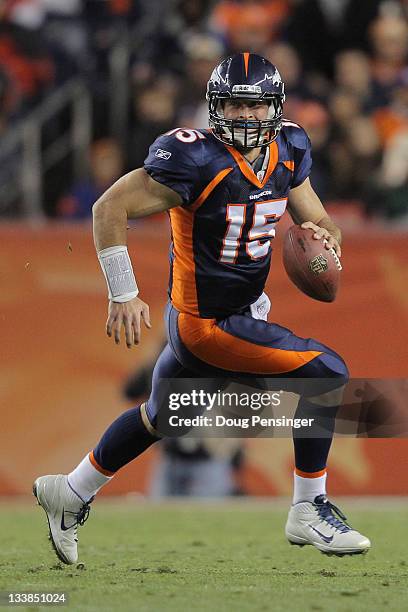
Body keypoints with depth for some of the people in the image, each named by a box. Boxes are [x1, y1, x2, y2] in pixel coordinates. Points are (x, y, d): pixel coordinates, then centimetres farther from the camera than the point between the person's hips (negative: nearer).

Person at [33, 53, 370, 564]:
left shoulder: (289, 150, -1)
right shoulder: (196, 159, -22)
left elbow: (317, 223, 8)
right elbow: (110, 209, -17)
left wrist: (323, 237, -17)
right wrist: (123, 295, -16)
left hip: (244, 311, 9)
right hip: (207, 324, -9)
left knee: (158, 416, 26)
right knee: (327, 374, -14)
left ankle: (71, 493, 45)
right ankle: (309, 512, -3)